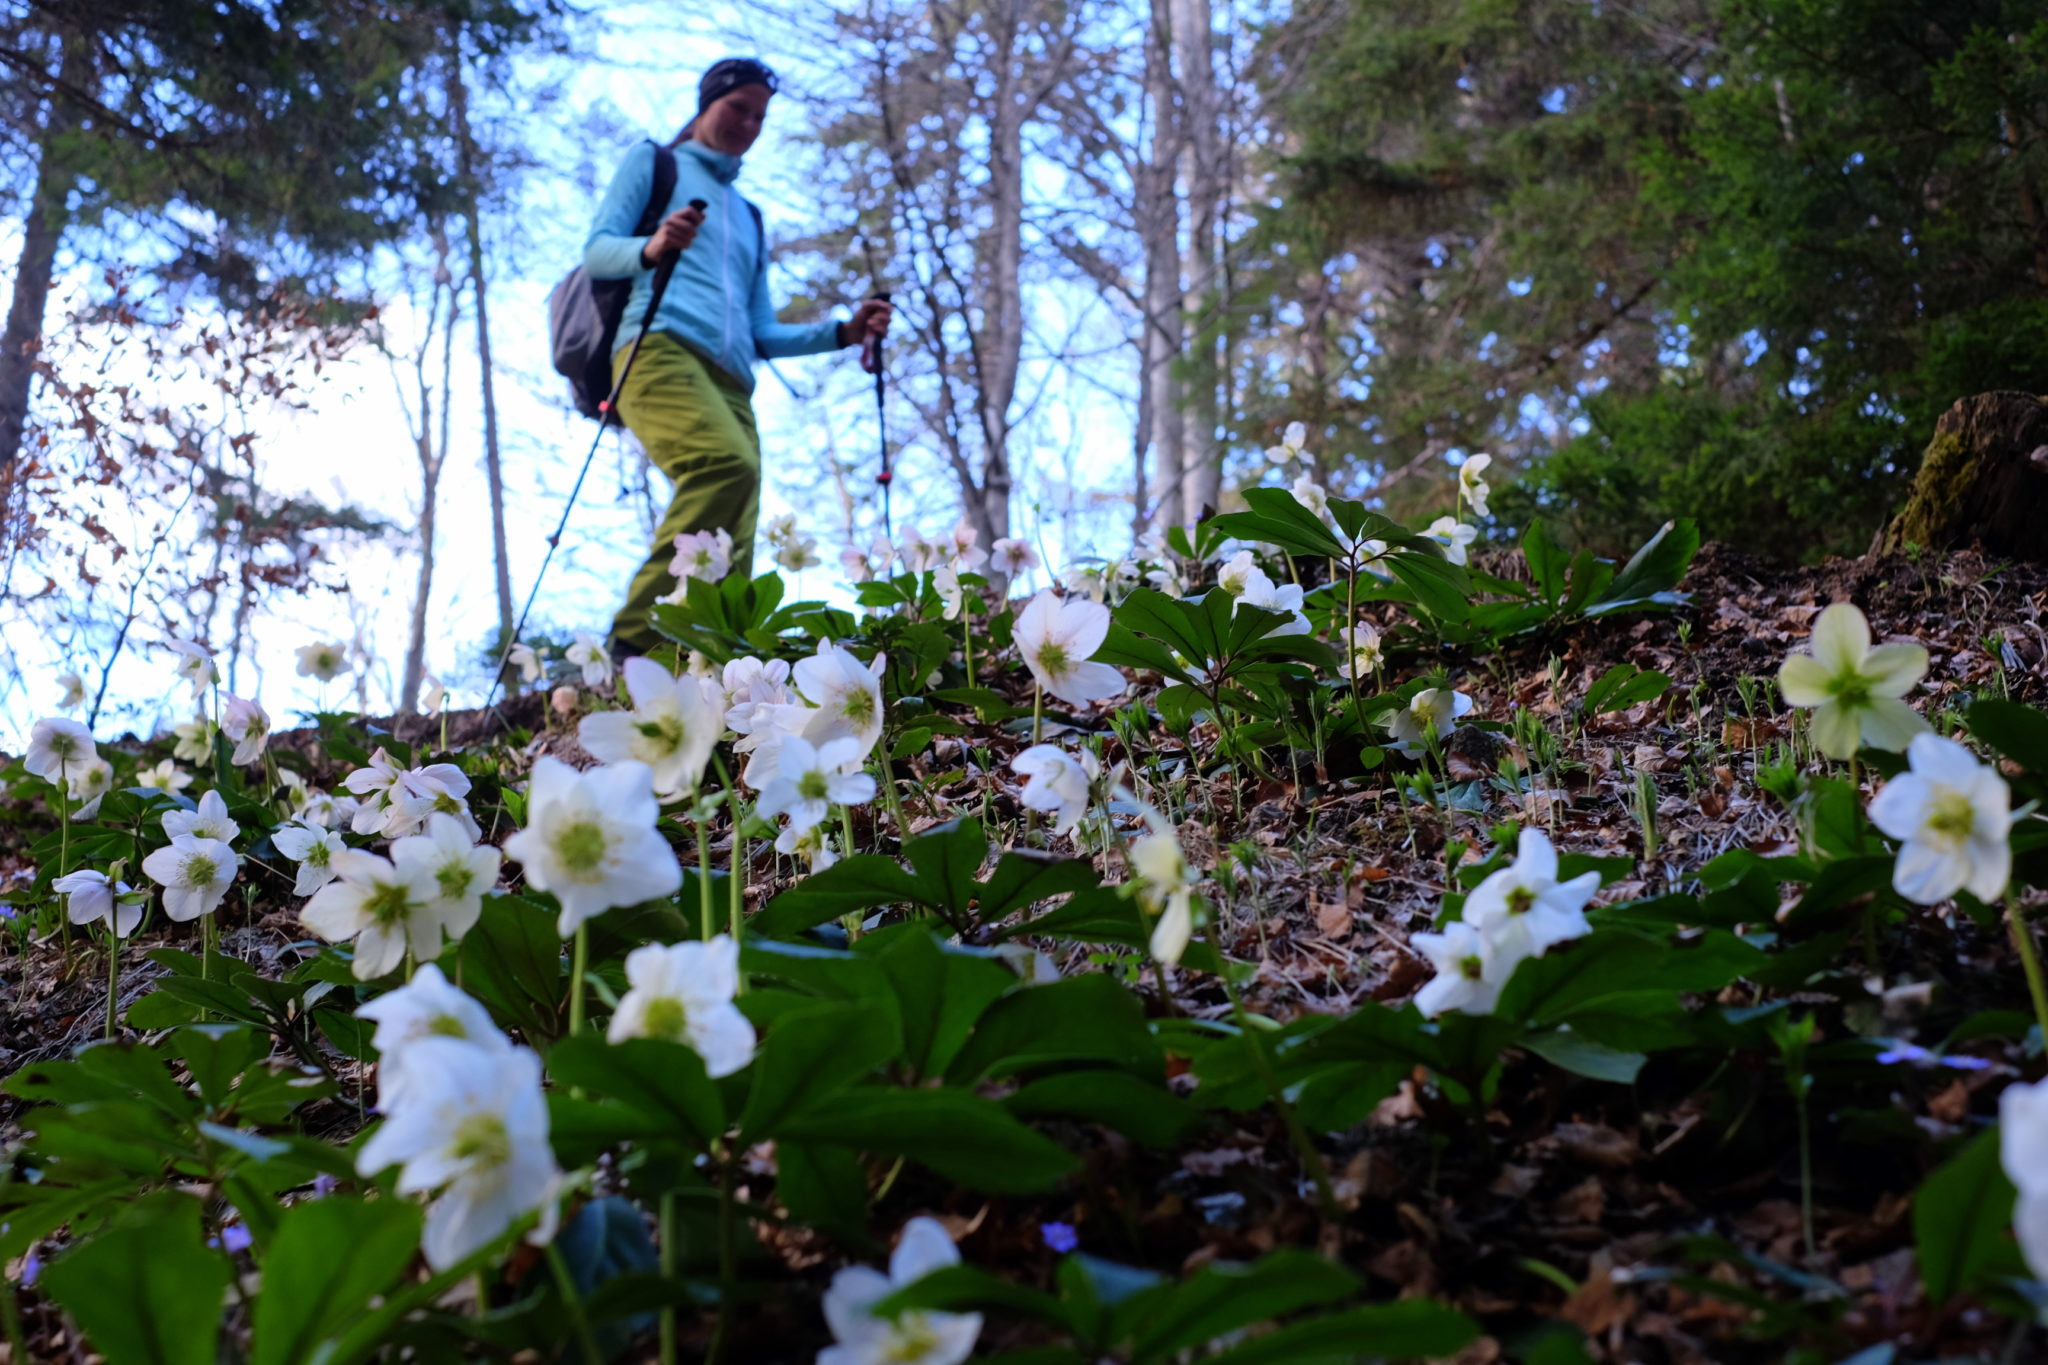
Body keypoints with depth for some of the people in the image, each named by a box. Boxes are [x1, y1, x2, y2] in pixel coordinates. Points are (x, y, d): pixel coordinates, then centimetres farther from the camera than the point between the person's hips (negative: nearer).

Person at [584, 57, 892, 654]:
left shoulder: (747, 217, 37)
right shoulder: (654, 162, 21)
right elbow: (596, 252, 6)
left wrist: (842, 332, 16)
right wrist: (651, 249, -16)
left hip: (729, 380, 6)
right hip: (660, 349, -6)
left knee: (731, 555, -14)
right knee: (728, 463, -36)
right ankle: (640, 637, -36)